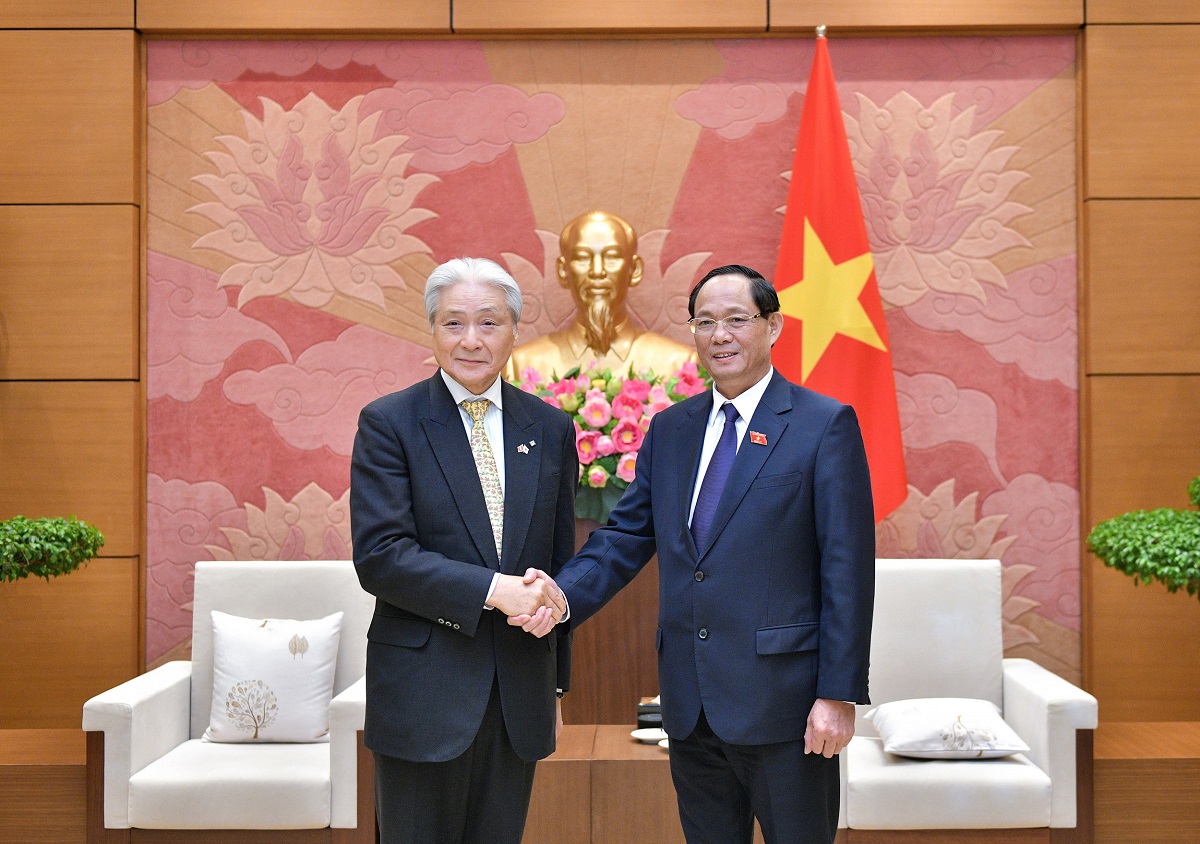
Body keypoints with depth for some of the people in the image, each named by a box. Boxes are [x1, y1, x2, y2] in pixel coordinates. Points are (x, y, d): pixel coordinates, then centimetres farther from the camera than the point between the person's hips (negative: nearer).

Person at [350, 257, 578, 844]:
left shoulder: (549, 429, 8)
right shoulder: (389, 423, -4)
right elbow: (379, 557, -14)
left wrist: (554, 682, 10)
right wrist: (492, 590, -21)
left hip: (520, 697, 4)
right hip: (423, 692, -3)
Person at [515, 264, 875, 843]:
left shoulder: (825, 426, -6)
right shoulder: (670, 430, 11)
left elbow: (846, 570, -9)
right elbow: (626, 536, 8)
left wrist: (839, 693, -12)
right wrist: (564, 596, -11)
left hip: (782, 702, -5)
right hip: (690, 705, 5)